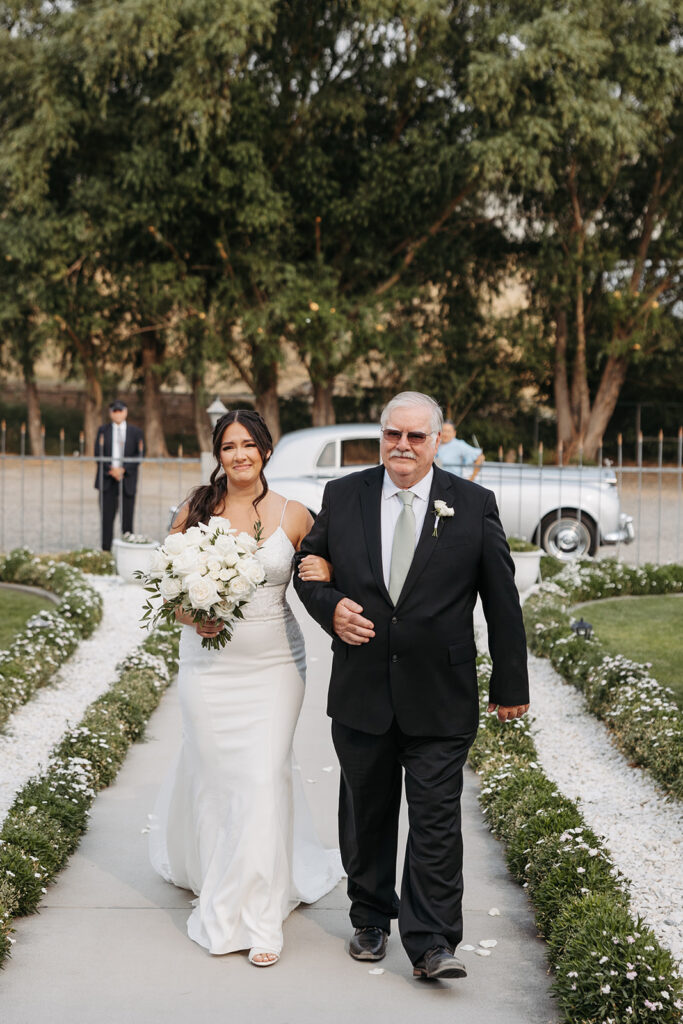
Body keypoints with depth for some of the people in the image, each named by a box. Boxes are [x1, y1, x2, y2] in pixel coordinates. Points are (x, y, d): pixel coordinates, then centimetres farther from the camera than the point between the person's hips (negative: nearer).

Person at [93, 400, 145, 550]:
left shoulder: (135, 432, 8)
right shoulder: (103, 430, 10)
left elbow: (139, 455, 2)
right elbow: (98, 453, 3)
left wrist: (123, 469, -10)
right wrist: (111, 470, -9)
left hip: (127, 480, 0)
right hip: (107, 480, 0)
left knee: (127, 518, 0)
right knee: (107, 518, -2)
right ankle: (105, 551, 1)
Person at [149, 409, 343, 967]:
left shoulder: (294, 516, -2)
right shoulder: (196, 512, 0)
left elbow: (320, 575, 9)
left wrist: (322, 574, -14)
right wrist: (192, 616, -13)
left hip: (273, 663, -1)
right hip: (209, 662, 1)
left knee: (264, 778, -5)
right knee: (212, 774, 8)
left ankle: (257, 914, 5)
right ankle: (208, 871, 34)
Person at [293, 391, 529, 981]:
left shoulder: (474, 505, -2)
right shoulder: (343, 497, 3)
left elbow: (502, 601, 1)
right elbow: (307, 567, 12)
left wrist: (510, 685, 1)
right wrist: (329, 607, -10)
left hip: (441, 699, -2)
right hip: (361, 693, 3)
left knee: (436, 821, -3)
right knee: (366, 815, 15)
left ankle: (431, 945, 5)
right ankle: (371, 921, 33)